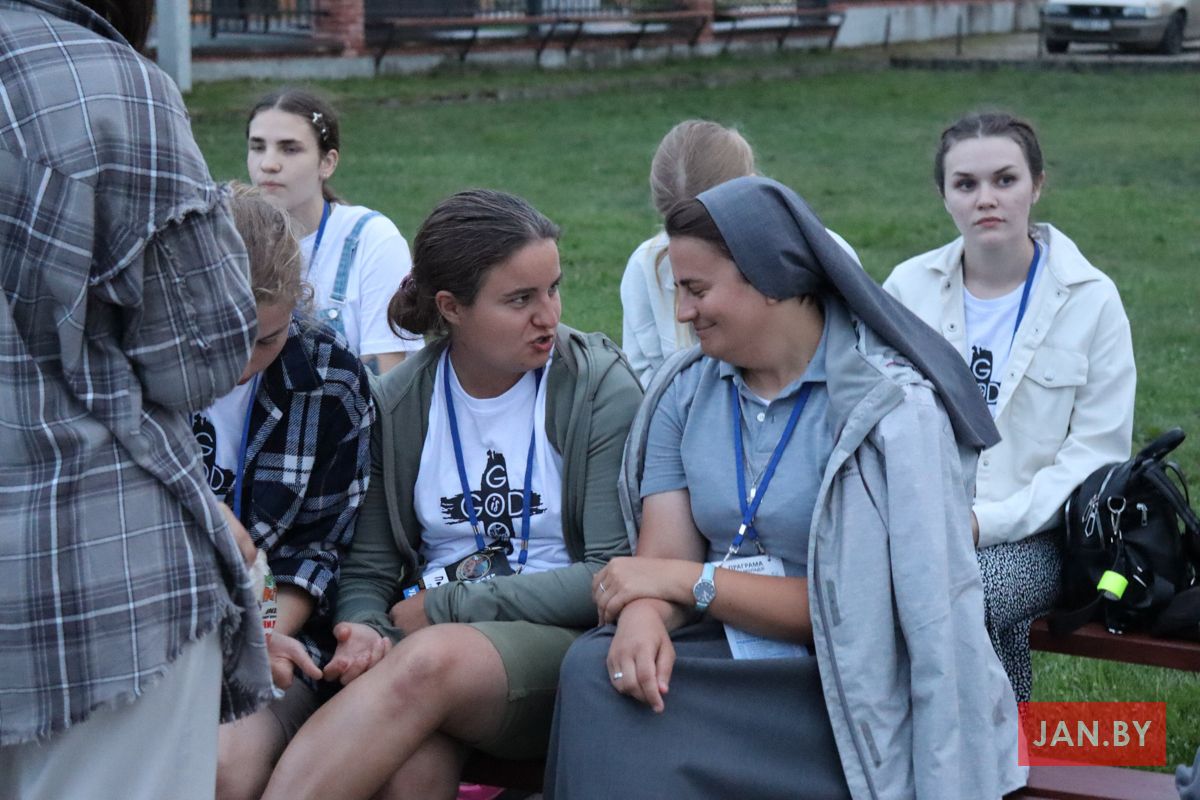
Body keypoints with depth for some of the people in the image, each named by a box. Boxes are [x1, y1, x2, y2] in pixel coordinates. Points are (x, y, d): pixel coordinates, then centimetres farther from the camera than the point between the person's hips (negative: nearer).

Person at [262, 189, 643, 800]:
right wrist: (366, 632, -14)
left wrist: (443, 608, -8)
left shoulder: (599, 388, -1)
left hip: (560, 642, -2)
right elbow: (366, 569, 10)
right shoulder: (398, 404, 8)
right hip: (425, 632, 2)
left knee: (431, 659, -36)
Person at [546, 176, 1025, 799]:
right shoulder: (687, 391, 10)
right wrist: (643, 615, -23)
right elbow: (664, 556, 1)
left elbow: (853, 604, -13)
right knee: (594, 671, -27)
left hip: (846, 684, -5)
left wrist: (687, 580, -13)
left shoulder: (890, 408, -9)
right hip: (726, 649, 6)